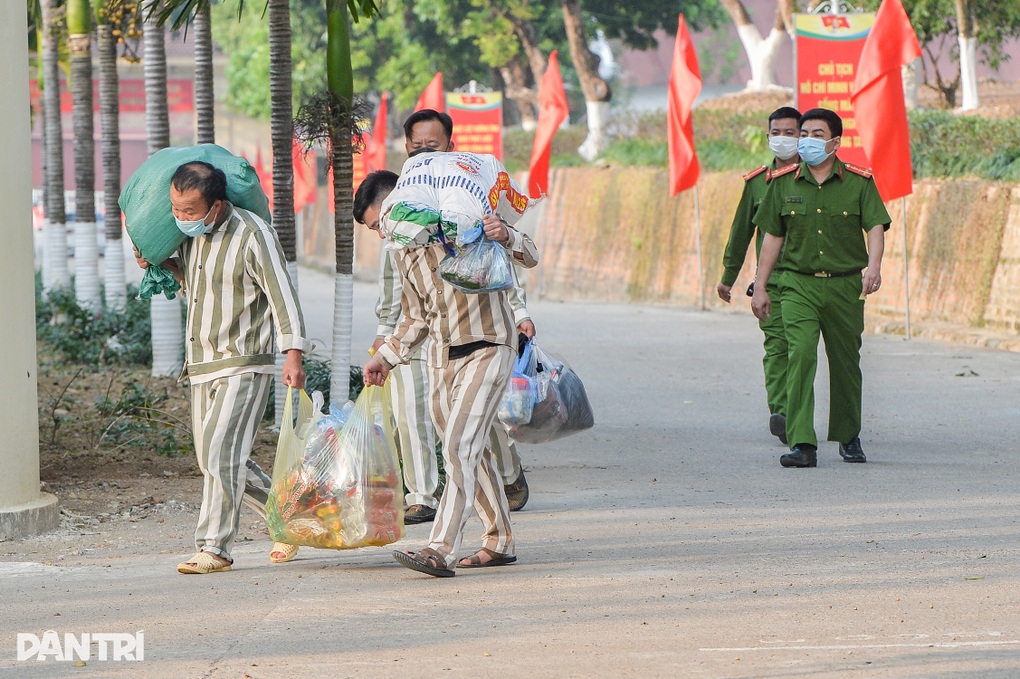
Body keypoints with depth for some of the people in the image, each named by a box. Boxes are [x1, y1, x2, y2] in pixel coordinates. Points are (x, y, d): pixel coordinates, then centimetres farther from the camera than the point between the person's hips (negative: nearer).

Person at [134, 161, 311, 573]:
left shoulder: (251, 234, -14)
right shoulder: (189, 234, 9)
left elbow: (282, 293, -14)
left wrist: (293, 354, -21)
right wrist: (160, 265, 9)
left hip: (244, 365, -8)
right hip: (202, 365, 8)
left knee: (221, 452, -17)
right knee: (213, 459, 10)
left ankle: (214, 548, -13)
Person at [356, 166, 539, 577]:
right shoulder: (403, 249, 14)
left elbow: (529, 257, -9)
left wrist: (505, 236, -29)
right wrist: (386, 357, 16)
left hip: (487, 350, -7)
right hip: (442, 357, 7)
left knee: (460, 447, -17)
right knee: (473, 451, 11)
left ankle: (441, 551, -25)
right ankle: (500, 543, 23)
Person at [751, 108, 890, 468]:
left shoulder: (859, 182, 1)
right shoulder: (783, 183, 6)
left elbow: (876, 226, -6)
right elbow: (773, 236, 11)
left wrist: (873, 266, -25)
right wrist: (760, 287, 9)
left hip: (846, 285, 0)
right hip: (799, 284, 0)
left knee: (845, 363, 9)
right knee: (800, 355, -17)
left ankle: (849, 438, 30)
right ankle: (802, 445, -22)